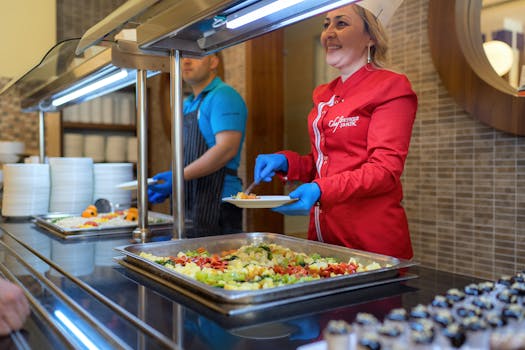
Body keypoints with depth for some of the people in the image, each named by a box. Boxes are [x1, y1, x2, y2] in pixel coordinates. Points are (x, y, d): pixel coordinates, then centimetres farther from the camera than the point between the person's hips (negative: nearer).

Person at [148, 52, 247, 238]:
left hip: (217, 205, -9)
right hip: (188, 203, 9)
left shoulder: (223, 96, -9)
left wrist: (180, 176, -22)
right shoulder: (187, 104, 20)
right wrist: (166, 186, 10)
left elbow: (227, 149, -21)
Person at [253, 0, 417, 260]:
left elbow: (385, 169, -16)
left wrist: (320, 190, -29)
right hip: (322, 233, 6)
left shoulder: (390, 87, -7)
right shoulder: (324, 95, 12)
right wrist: (285, 162, -1)